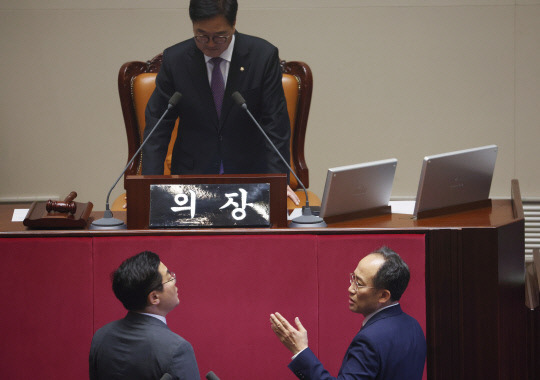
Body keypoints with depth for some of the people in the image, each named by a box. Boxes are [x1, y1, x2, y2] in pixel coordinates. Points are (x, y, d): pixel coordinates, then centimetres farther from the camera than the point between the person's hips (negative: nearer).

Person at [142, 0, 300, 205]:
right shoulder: (174, 59, -2)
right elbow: (157, 123, 1)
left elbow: (275, 123, -3)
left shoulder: (264, 56, -4)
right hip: (191, 173, 1)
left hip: (249, 173, 0)